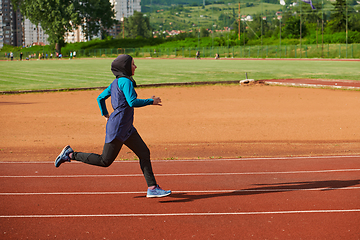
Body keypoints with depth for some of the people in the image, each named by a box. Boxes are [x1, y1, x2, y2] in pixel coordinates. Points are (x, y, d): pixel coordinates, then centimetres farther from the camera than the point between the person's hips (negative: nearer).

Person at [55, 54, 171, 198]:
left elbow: (100, 98, 18)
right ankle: (70, 155, 9)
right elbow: (132, 102, -25)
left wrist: (105, 115, 29)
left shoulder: (116, 82, 13)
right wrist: (151, 101, -14)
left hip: (127, 129, 10)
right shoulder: (125, 81, -15)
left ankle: (152, 188, 6)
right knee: (105, 161, -1)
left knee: (144, 153, 5)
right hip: (117, 128, -10)